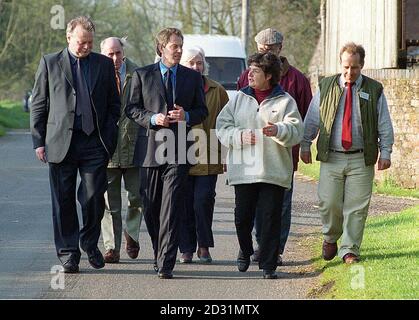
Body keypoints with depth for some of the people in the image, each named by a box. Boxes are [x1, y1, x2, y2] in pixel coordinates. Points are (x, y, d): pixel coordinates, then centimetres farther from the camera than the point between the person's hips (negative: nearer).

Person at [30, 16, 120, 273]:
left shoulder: (105, 64, 10)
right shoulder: (50, 63, 6)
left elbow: (114, 104, 13)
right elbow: (38, 105, 7)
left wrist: (109, 139, 2)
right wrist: (39, 141, 0)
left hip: (95, 143, 1)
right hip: (60, 142, 0)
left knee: (93, 198, -4)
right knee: (64, 201, 2)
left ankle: (90, 243, 19)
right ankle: (68, 254, 10)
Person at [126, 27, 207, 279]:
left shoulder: (193, 77, 10)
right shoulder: (142, 75, 7)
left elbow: (202, 111, 12)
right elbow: (132, 108, 6)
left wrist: (187, 116, -9)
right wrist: (153, 118, -11)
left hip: (178, 150, -1)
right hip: (150, 148, 1)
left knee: (171, 209, -10)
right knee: (151, 208, 7)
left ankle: (166, 264, -13)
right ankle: (159, 252, 26)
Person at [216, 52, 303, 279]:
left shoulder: (284, 101, 4)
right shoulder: (240, 99, 11)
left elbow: (296, 131, -6)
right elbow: (222, 126, 6)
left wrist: (278, 130, -26)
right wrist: (240, 135, -12)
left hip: (274, 172, -2)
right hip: (243, 170, 2)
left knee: (271, 218, -3)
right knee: (242, 216, 4)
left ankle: (268, 265, 4)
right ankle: (245, 252, 31)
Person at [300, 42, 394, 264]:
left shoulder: (374, 91, 5)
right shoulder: (326, 87, 8)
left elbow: (384, 125, 6)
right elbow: (312, 119, 12)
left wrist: (385, 153, -2)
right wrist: (305, 146, 9)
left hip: (361, 160, -1)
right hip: (331, 157, 1)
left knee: (356, 207, -2)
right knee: (329, 203, -3)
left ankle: (349, 250, 7)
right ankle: (330, 238, 24)